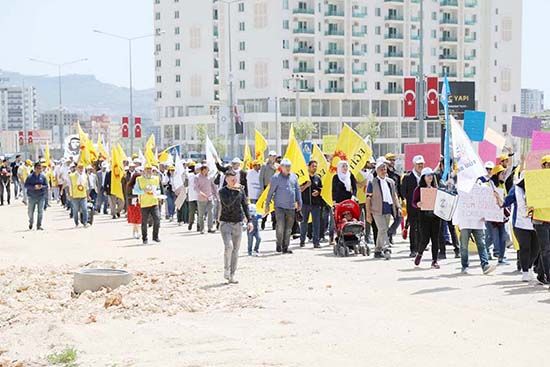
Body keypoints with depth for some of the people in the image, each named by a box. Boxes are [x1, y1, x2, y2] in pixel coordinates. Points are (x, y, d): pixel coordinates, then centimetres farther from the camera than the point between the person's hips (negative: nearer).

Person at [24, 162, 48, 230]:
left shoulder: (43, 177, 3)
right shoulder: (30, 177, -2)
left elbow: (46, 185, 6)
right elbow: (25, 185, -6)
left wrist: (42, 187, -15)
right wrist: (34, 187, -18)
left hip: (41, 197, 1)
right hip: (32, 197, 0)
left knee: (40, 211, -8)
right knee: (30, 212, 7)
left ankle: (39, 225, 0)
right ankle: (31, 222, 35)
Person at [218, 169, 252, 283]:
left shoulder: (241, 190, 5)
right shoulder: (223, 191, -6)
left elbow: (245, 205, 10)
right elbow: (227, 203, -23)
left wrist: (249, 220, 6)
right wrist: (236, 191, -24)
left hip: (238, 223, 4)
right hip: (225, 223, -4)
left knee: (235, 250, 5)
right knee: (228, 246, -21)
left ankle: (232, 275, 12)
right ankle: (226, 270, -2)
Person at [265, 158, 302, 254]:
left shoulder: (294, 177, 11)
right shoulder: (276, 177, -2)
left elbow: (297, 190, 18)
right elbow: (271, 191, 1)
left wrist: (299, 202, 14)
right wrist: (267, 204, 0)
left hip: (291, 207, 4)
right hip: (280, 206, -4)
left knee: (288, 228, 6)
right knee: (280, 226, -15)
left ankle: (285, 247, 14)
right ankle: (279, 245, 1)